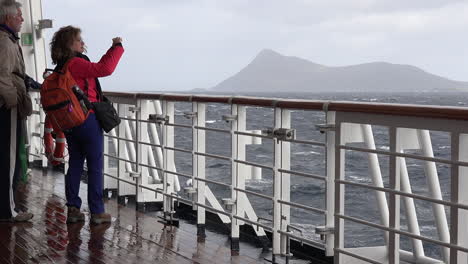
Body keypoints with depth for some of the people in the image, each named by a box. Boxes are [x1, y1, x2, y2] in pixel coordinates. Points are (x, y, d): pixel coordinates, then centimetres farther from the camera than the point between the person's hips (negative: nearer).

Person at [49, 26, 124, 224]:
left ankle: (73, 209, 15)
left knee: (75, 164, 13)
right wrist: (117, 47, -16)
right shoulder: (75, 63, -17)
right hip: (88, 120, -8)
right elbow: (104, 68, -25)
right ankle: (97, 212, 5)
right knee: (95, 166, 1)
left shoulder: (60, 67, 12)